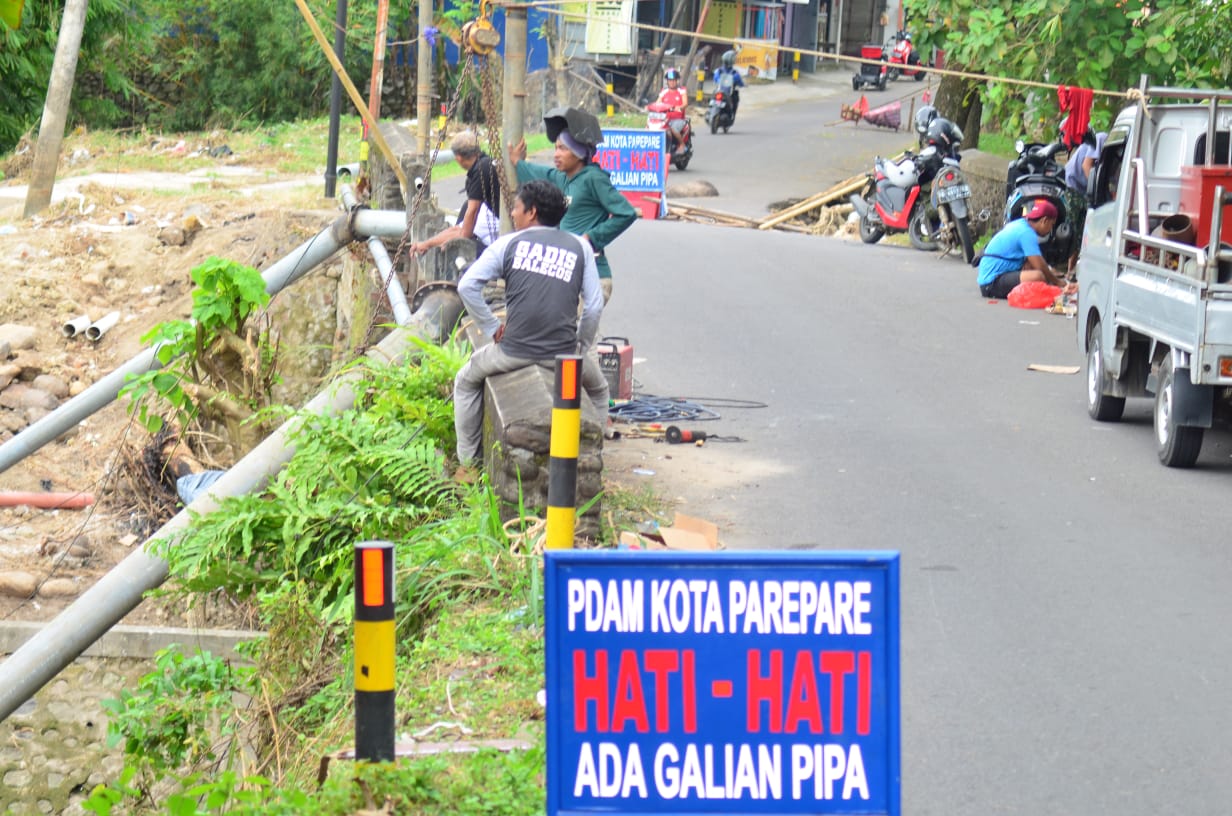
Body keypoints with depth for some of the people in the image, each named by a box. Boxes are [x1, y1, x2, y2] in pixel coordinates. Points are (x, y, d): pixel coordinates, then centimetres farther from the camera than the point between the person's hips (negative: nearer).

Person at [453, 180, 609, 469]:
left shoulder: (509, 243, 2)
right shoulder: (579, 247, 7)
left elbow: (467, 285, -4)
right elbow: (594, 306, 5)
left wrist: (491, 328, 5)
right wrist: (582, 348, 17)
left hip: (514, 352, -1)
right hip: (564, 355, 1)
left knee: (466, 381, 27)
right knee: (598, 390, 32)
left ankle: (467, 460, 26)